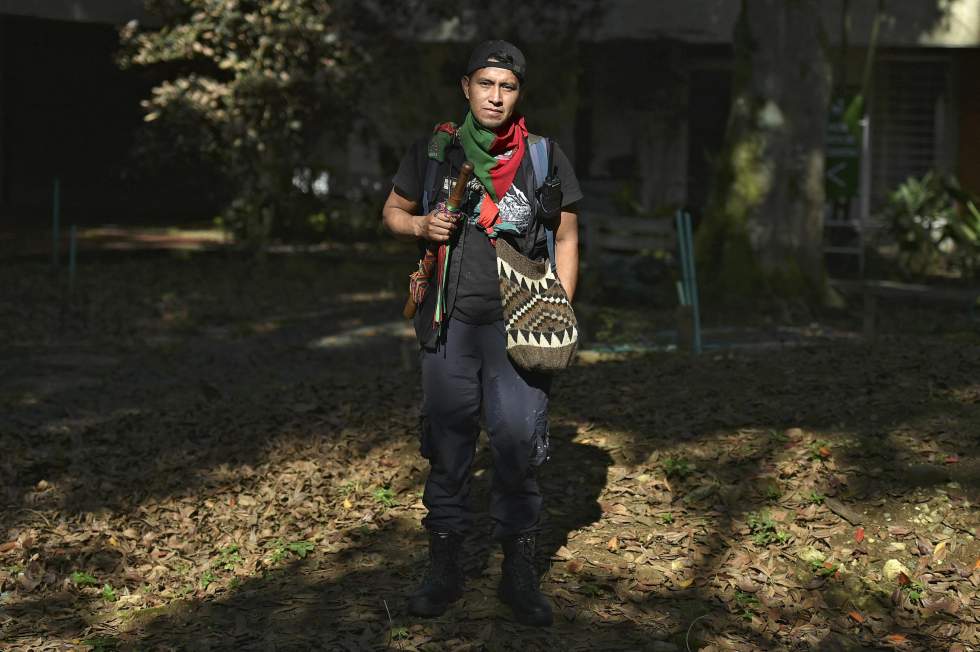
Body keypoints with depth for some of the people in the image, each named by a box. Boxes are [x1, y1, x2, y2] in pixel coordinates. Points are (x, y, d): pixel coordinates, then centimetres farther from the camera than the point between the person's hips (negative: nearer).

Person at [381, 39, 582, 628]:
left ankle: (520, 573, 8)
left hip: (518, 326, -1)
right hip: (450, 324, 1)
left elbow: (567, 238, 8)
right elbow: (393, 211, 17)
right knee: (447, 446, 6)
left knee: (519, 447, -4)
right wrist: (422, 226, -6)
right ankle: (445, 569, 17)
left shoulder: (546, 156, 5)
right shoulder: (434, 150, 7)